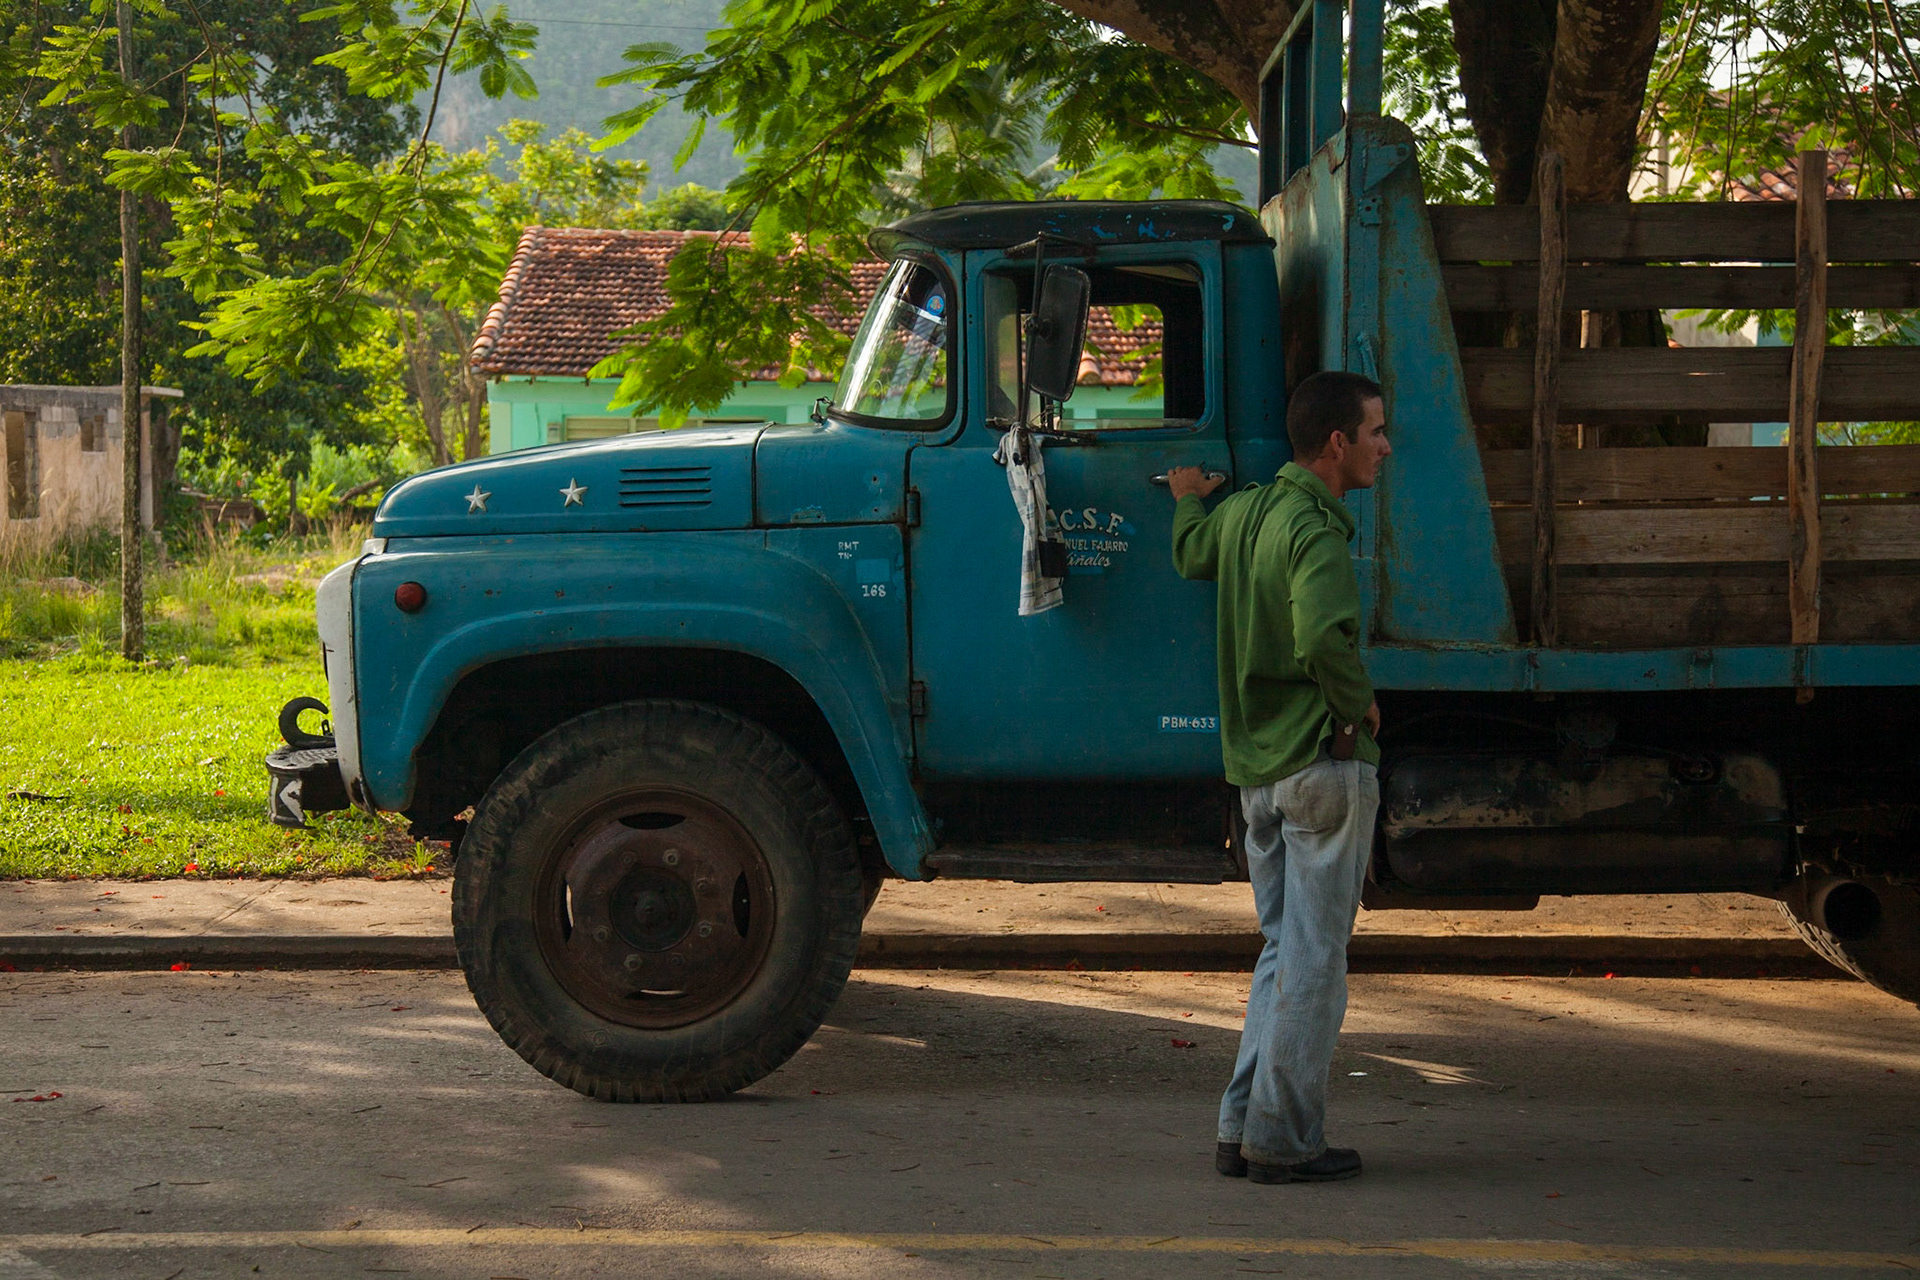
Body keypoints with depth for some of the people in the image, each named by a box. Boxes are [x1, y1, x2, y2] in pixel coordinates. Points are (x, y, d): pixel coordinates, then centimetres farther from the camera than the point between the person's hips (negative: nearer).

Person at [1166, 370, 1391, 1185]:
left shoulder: (1243, 511, 9)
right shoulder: (1314, 530, -18)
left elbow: (1191, 556, 32)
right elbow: (1323, 634, -34)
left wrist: (1188, 499, 52)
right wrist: (1359, 704, -16)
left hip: (1257, 765, 9)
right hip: (1322, 763, -9)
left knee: (1282, 950, 16)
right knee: (1313, 958, -1)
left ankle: (1244, 1130, 15)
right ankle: (1283, 1139, 2)